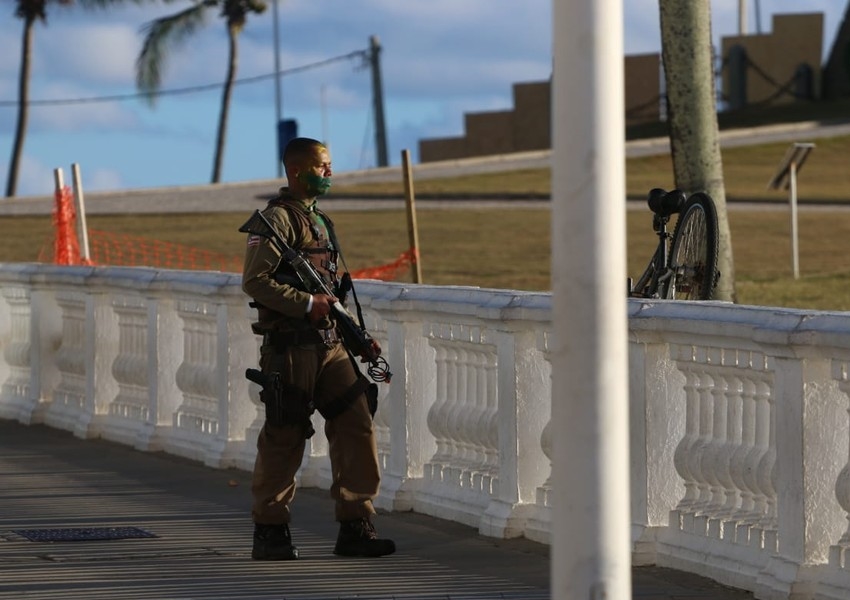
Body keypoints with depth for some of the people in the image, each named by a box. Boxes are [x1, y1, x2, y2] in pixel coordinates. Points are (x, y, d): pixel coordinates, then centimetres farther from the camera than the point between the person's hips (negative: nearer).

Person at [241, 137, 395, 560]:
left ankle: (354, 527, 4)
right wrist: (308, 303, -19)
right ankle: (269, 531, 10)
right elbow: (255, 281, -16)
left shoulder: (319, 221, 19)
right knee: (284, 438, -1)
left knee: (357, 425, -1)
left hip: (329, 344, 8)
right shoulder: (277, 218, -8)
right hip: (290, 346, -8)